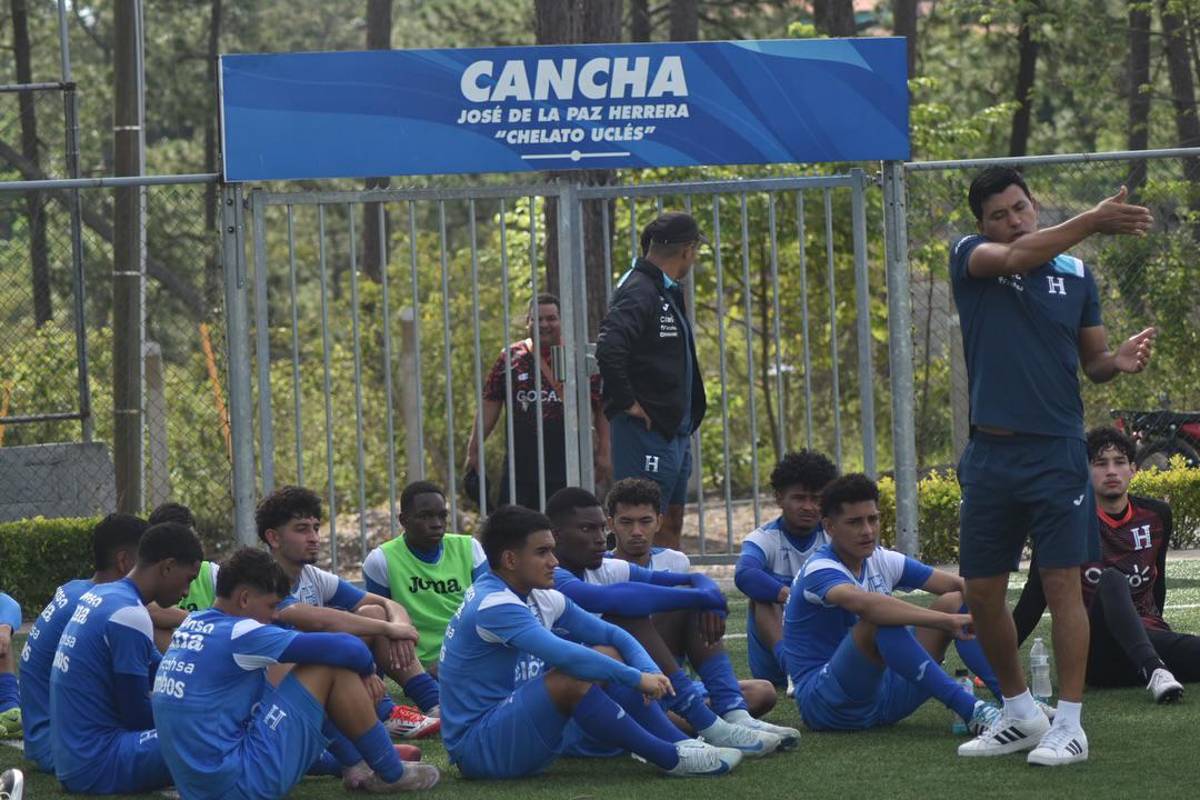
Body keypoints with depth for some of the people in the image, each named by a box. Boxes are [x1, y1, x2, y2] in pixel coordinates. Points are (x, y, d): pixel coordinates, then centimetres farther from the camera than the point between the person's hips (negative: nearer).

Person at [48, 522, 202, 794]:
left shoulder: (100, 596, 13)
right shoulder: (129, 615, -16)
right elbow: (138, 716, -11)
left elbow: (160, 673, 23)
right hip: (96, 766, -10)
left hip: (70, 759, 10)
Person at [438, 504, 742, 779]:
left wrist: (649, 671, -10)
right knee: (569, 678, -30)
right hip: (477, 747, -10)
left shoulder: (540, 598, 8)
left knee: (606, 654, 2)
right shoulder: (493, 605, -21)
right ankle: (671, 759, -21)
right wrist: (636, 679, -28)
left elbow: (613, 636, 10)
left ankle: (681, 743, -7)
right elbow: (563, 655, -33)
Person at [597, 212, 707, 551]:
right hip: (646, 432, -10)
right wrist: (627, 403, -21)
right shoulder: (639, 292, -16)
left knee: (672, 523, 14)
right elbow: (608, 350, -30)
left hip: (675, 431, 10)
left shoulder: (668, 292, 16)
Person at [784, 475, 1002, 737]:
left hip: (882, 690, 8)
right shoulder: (820, 570, -18)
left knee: (955, 601, -2)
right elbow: (862, 602, -40)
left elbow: (956, 584, 7)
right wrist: (948, 620, -46)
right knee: (881, 619, -34)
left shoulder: (882, 561, 8)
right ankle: (970, 710, -40)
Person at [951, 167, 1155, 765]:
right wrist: (1094, 220, -29)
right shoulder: (968, 258, 2)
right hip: (990, 453, 2)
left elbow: (1092, 361, 12)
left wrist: (1119, 360, -12)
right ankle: (1019, 715, 24)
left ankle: (1069, 726, -2)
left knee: (1062, 584, -7)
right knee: (982, 592, 7)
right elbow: (1018, 256, -20)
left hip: (1056, 453, -2)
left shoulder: (1075, 274, 6)